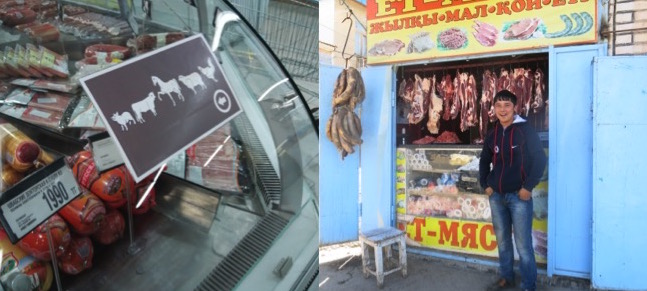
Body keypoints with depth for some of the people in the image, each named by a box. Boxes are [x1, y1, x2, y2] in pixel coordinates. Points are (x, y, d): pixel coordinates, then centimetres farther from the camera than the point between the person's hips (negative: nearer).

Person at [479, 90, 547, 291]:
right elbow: (484, 161, 20)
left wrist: (528, 187, -13)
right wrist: (485, 185, 10)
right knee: (502, 240, 15)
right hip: (496, 196, 5)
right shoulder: (492, 134, 8)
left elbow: (540, 159, -10)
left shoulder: (525, 130, -7)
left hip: (519, 196, -5)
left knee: (523, 244, -2)